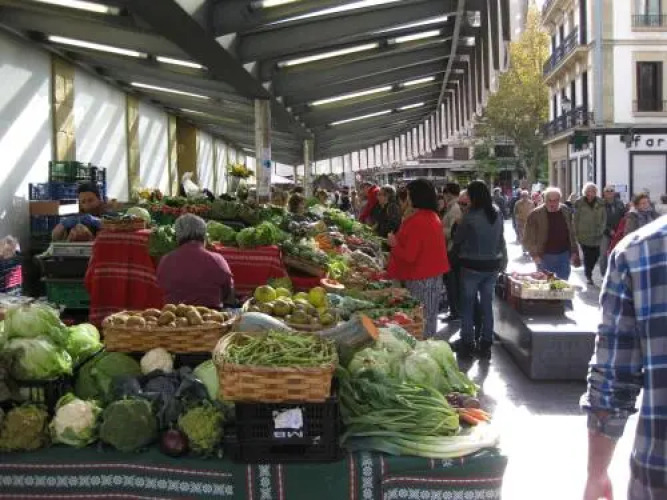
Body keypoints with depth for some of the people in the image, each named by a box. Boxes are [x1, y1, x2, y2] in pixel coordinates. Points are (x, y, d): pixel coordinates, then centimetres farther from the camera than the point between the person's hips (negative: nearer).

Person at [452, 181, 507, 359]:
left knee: (468, 305, 8)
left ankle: (467, 344, 13)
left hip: (472, 265, -5)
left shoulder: (470, 217, -18)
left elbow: (457, 239, -7)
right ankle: (486, 345, 18)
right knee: (487, 305, 12)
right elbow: (500, 238, 6)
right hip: (492, 265, 5)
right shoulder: (497, 213, -3)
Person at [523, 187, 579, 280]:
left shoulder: (565, 211, 6)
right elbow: (528, 239, -5)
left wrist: (574, 251, 9)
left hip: (564, 255, 4)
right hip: (545, 257, -4)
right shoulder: (536, 214, -7)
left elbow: (571, 233, 15)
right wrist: (534, 254, -13)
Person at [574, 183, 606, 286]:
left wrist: (601, 230, 2)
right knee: (587, 255, -3)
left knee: (595, 255, 4)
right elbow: (576, 219, -1)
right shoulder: (579, 203, -4)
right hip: (584, 234, -3)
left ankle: (588, 271, 29)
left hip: (596, 235, 3)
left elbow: (604, 218, 8)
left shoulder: (600, 203, 5)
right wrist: (576, 232, -3)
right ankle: (588, 276, 10)